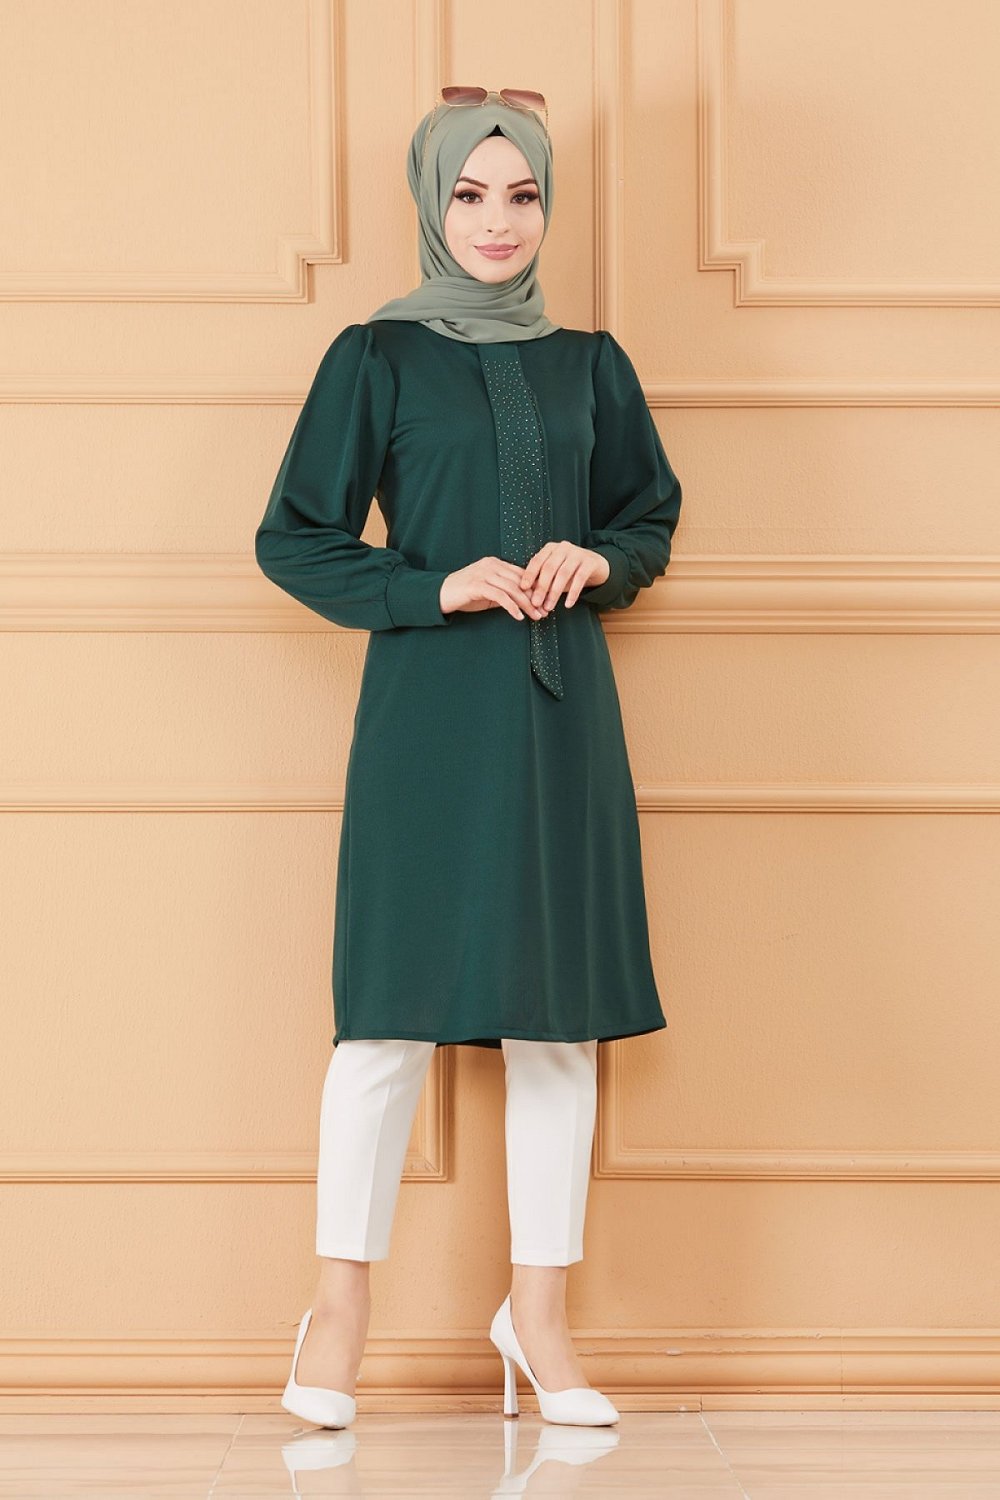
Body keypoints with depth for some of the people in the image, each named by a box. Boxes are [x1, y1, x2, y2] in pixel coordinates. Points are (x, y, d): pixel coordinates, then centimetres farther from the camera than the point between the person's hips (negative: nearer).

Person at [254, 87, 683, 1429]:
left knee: (558, 1013, 4)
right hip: (427, 714, -3)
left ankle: (538, 1307, 16)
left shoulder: (588, 364, 11)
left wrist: (597, 561, -2)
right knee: (398, 1000, -2)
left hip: (561, 714, 3)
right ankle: (341, 1304, 10)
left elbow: (651, 514, 20)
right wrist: (433, 588, -13)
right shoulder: (376, 359, 1)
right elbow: (294, 540, 0)